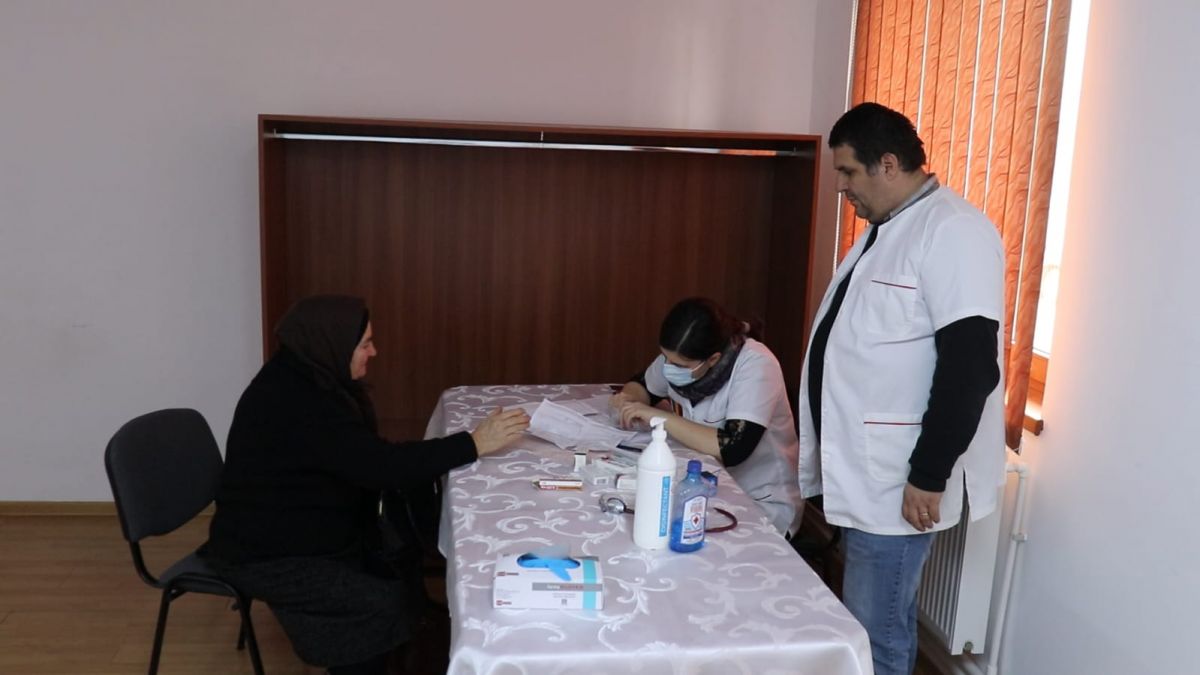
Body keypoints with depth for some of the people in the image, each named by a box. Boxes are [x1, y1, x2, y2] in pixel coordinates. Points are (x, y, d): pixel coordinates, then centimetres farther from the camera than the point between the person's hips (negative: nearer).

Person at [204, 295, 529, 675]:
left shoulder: (306, 383, 3)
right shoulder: (295, 404, -28)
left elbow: (364, 463, 6)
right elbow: (381, 465, -33)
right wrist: (473, 445, -29)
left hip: (305, 535, 9)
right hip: (268, 557, -9)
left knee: (405, 581, 0)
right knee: (388, 607, -17)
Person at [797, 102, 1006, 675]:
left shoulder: (952, 231, -17)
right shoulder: (885, 229, 14)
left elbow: (970, 365, -23)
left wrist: (930, 477, -21)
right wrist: (821, 445, 23)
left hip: (899, 485, -9)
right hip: (862, 476, 9)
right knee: (878, 623, 19)